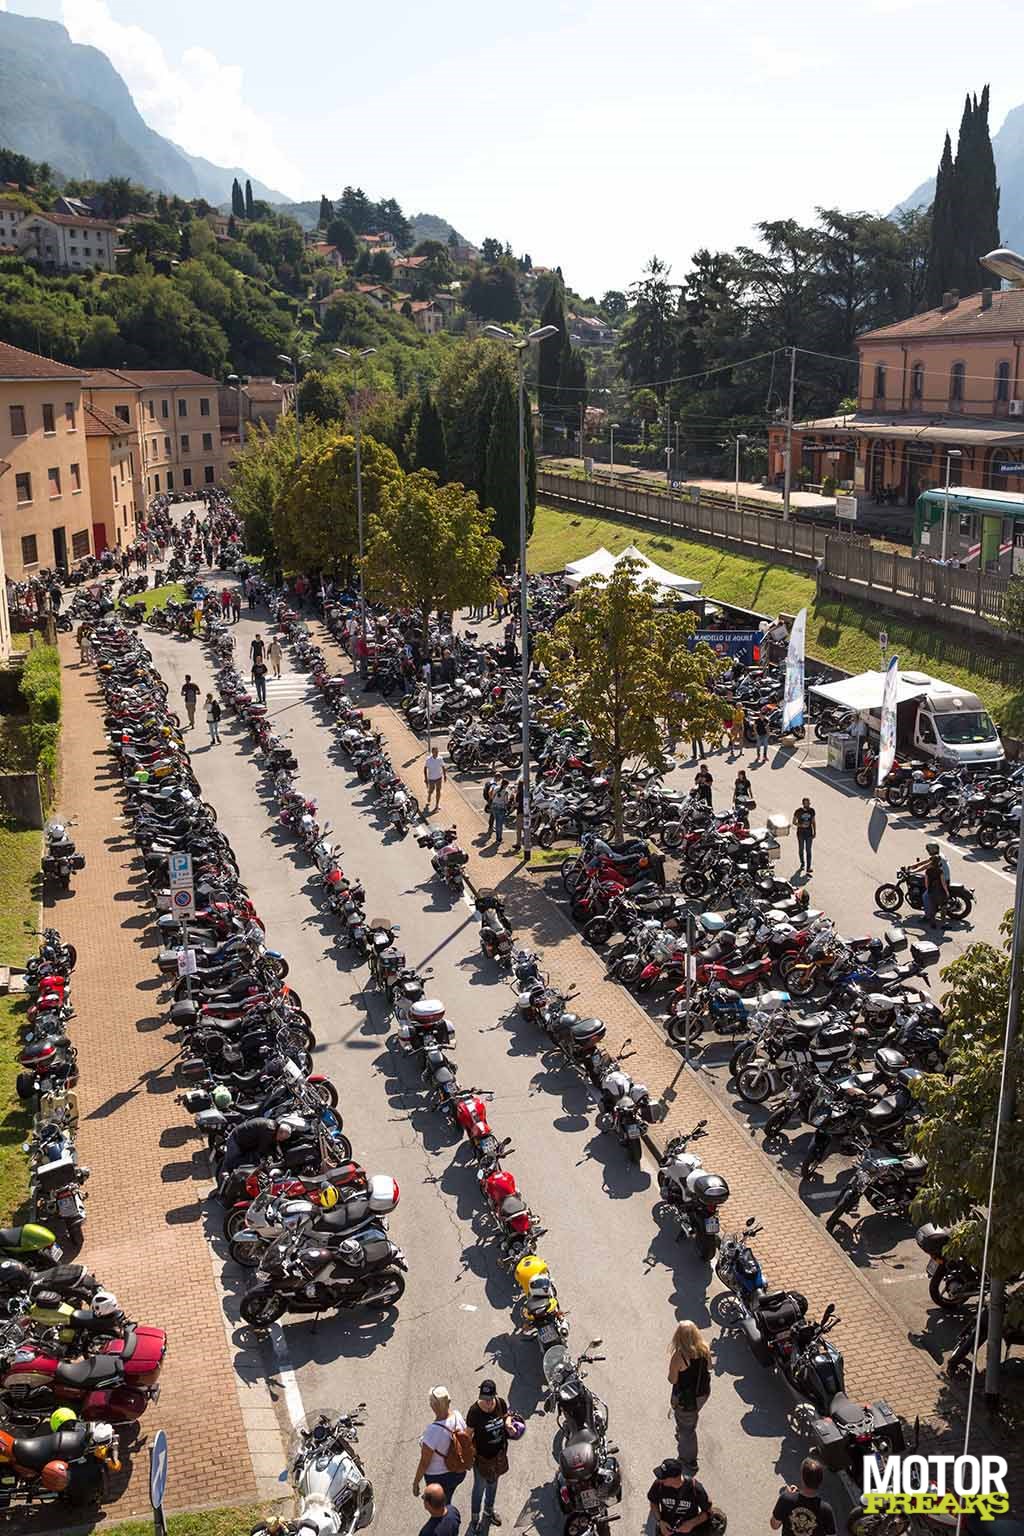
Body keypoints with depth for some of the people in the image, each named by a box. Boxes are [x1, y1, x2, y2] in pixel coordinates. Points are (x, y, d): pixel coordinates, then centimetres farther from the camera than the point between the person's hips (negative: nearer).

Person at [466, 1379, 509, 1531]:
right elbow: (468, 1433, -19)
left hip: (498, 1452, 4)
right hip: (482, 1455, -4)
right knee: (480, 1487, 13)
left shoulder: (501, 1403, -17)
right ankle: (474, 1520, 34)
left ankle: (489, 1509, 52)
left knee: (493, 1483, 27)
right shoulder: (475, 1411, -29)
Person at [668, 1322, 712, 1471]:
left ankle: (689, 1459, 37)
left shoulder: (678, 1356, -33)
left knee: (686, 1427, 20)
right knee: (693, 1417, 34)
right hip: (703, 1393, 5)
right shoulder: (704, 1349, -18)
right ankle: (683, 1434, 62)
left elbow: (672, 1379, -22)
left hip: (685, 1398, -5)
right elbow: (708, 1367, 1)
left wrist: (671, 1362, -9)